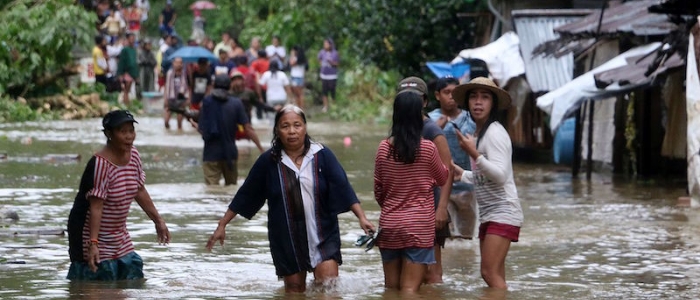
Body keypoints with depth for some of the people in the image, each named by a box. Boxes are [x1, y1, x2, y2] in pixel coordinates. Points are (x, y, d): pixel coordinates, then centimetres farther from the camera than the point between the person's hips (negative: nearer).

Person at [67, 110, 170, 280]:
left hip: (119, 236, 8)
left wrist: (158, 221, 18)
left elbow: (140, 192, 14)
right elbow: (96, 207, -28)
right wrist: (93, 243, -33)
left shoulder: (133, 155, 1)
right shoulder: (100, 164, -24)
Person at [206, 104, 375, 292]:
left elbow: (343, 189, -8)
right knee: (295, 291, 9)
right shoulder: (268, 162, -1)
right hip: (286, 240, 1)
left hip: (322, 236, -1)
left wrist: (361, 217, -20)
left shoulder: (322, 156, -3)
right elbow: (244, 196, 5)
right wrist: (222, 225, 5)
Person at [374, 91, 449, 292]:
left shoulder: (383, 148, -1)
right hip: (419, 227, -3)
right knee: (410, 290, -5)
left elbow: (378, 190, 9)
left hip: (389, 225, 3)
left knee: (391, 290, 14)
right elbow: (442, 179, 7)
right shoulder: (427, 148, -10)